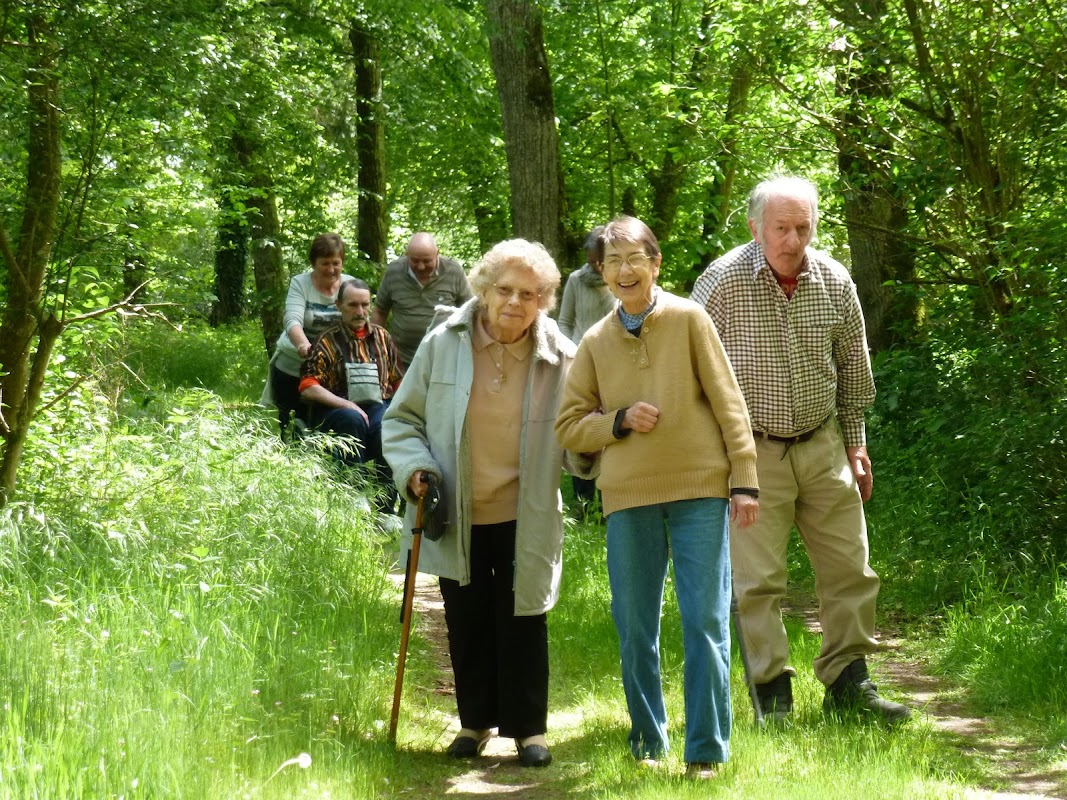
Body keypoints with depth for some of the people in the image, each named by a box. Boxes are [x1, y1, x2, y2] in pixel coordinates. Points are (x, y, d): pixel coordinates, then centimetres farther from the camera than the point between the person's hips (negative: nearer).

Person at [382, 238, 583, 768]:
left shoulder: (560, 358, -7)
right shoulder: (443, 345, -7)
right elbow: (402, 418, 3)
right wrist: (414, 467, -12)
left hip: (524, 519, -1)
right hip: (457, 516, 1)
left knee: (522, 622, 2)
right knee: (466, 622, 12)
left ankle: (528, 728, 15)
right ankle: (476, 722, 27)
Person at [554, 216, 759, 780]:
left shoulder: (688, 319, 1)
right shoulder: (595, 342, 9)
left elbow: (727, 402, 1)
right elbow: (569, 426, 10)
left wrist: (744, 479, -4)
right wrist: (620, 420, -9)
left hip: (699, 490, -3)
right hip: (628, 498, 3)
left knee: (705, 622, -4)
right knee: (634, 627, 8)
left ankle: (706, 751, 2)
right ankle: (647, 743, 22)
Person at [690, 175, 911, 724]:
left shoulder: (834, 282, 0)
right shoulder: (722, 282, -12)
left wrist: (855, 442, 14)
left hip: (822, 446, 4)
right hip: (752, 451, -4)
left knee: (850, 570, 6)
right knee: (758, 580, -3)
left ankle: (848, 683, 17)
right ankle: (773, 693, 6)